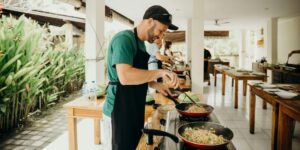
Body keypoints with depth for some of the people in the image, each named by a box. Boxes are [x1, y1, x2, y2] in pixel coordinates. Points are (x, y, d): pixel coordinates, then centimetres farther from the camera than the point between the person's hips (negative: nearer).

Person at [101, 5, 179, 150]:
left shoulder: (140, 43, 11)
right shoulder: (124, 38, -19)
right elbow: (125, 77, -32)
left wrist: (155, 85, 6)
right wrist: (160, 72, -25)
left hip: (134, 110, 9)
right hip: (119, 112, -9)